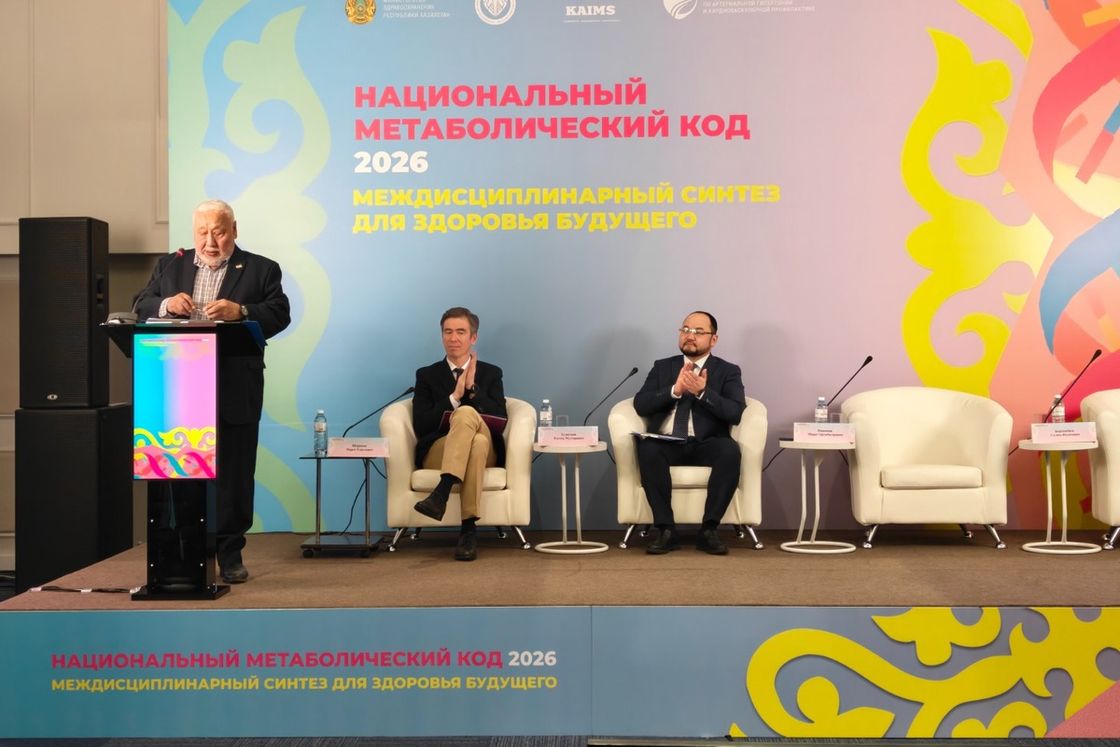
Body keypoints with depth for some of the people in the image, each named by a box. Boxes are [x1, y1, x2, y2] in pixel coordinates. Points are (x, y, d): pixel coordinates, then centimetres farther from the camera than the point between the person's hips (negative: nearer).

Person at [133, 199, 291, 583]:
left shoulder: (261, 269, 6)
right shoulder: (169, 266, 16)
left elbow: (279, 314, -6)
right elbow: (141, 306, 10)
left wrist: (240, 311, -23)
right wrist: (166, 304, -12)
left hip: (235, 392, -2)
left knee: (233, 474, 2)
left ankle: (229, 554, 13)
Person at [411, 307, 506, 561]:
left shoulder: (491, 373, 18)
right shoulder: (427, 375, 17)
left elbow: (500, 422, 3)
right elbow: (420, 426, 2)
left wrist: (472, 388, -7)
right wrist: (455, 396, -9)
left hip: (486, 454, 0)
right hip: (438, 453, 0)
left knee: (466, 413, -35)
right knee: (469, 423, -36)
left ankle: (441, 493, -44)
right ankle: (468, 529, -42)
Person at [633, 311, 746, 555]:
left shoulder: (728, 371, 12)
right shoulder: (662, 367, 18)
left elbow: (736, 412, -5)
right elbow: (640, 404, 4)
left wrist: (702, 392, -19)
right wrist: (675, 390, -11)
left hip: (705, 445, -1)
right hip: (666, 444, 1)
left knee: (730, 450, -34)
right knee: (647, 449, -34)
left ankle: (708, 530, -24)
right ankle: (666, 530, -25)